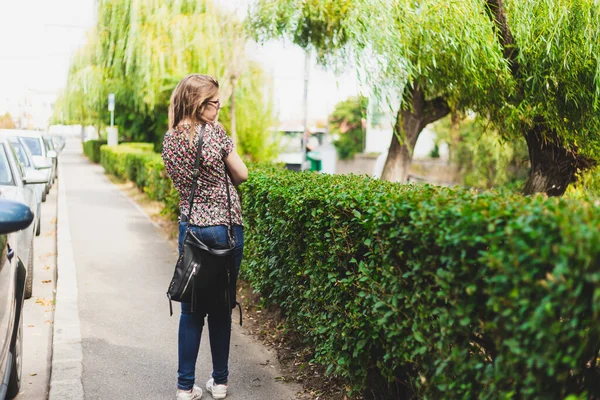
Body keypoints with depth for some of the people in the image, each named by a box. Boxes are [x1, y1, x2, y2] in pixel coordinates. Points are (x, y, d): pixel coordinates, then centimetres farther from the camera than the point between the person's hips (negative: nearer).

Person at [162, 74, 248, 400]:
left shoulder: (169, 139, 4)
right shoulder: (214, 131, -11)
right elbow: (241, 174, -4)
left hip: (190, 228, 4)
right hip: (225, 228, -3)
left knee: (191, 309, 9)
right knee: (221, 306, 8)